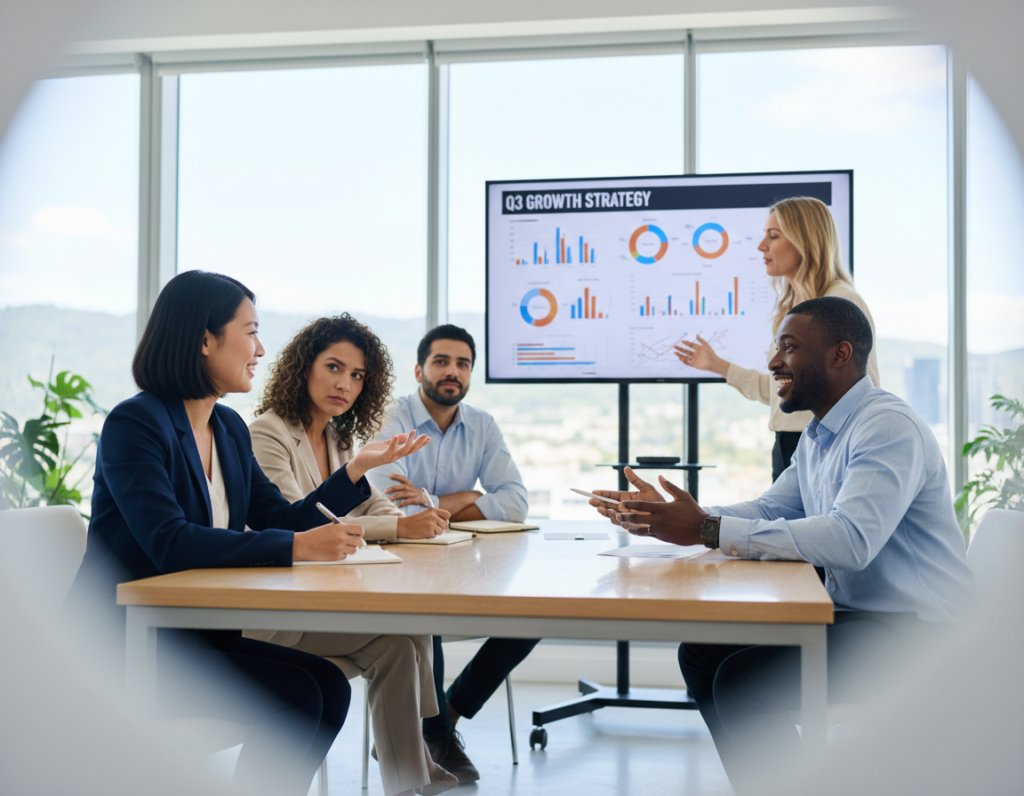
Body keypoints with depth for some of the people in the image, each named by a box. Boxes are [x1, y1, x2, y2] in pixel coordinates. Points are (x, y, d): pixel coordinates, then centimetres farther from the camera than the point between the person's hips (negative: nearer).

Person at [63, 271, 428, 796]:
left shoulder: (229, 428, 11)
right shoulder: (135, 423, -15)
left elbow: (281, 521, 11)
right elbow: (169, 543, -28)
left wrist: (356, 468, 2)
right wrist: (295, 548, -35)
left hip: (195, 634, 8)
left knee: (329, 685, -11)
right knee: (295, 694, -21)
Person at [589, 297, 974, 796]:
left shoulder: (889, 427, -19)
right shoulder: (818, 435, 15)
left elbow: (851, 540, -32)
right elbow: (770, 511, 16)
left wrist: (708, 530, -32)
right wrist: (668, 519, 1)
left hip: (913, 630, -10)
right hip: (849, 614, 10)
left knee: (742, 681, -24)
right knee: (702, 654, 4)